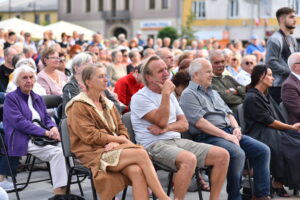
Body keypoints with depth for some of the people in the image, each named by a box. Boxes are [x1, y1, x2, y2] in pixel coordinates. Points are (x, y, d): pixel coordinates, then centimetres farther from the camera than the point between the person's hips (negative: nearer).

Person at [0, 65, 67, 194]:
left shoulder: (38, 98, 22)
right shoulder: (11, 98, 0)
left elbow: (47, 118, 18)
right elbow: (19, 122, -12)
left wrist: (53, 128, -8)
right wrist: (45, 132, -19)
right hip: (23, 140, -6)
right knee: (57, 152, -30)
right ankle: (59, 190, -28)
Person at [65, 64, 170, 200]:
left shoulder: (108, 104, 22)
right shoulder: (78, 107, -2)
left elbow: (122, 129, 17)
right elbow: (91, 136, -11)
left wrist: (117, 142, -8)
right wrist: (121, 139, -8)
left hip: (114, 149, 6)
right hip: (94, 154, -6)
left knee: (136, 171, -29)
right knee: (141, 153, -27)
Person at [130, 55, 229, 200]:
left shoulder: (170, 95, 19)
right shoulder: (140, 97, -4)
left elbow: (184, 124, 13)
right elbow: (162, 121, -15)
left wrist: (166, 128, -7)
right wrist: (166, 94, -13)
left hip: (177, 140, 8)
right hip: (154, 144, -7)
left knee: (222, 155, -9)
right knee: (189, 159, -38)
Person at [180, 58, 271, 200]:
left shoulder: (213, 93, 27)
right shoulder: (189, 95, -2)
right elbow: (199, 122, -14)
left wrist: (236, 128, 2)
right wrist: (226, 135, -17)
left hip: (229, 132, 9)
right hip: (208, 136, -8)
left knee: (263, 150, -8)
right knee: (238, 153, -34)